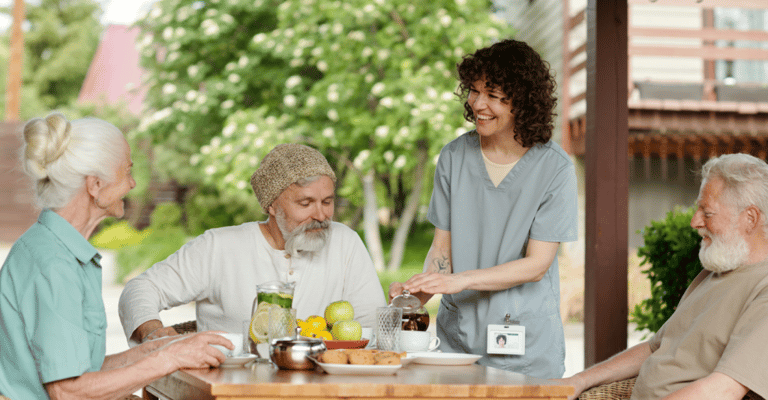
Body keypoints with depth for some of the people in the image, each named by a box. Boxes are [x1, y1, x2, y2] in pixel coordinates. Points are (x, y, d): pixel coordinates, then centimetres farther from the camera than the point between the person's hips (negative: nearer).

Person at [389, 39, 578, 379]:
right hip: (457, 336, 3)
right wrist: (420, 292, -16)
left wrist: (461, 280, -23)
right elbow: (442, 246, 4)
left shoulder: (555, 169, -9)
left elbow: (537, 265, -12)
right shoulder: (454, 157, 2)